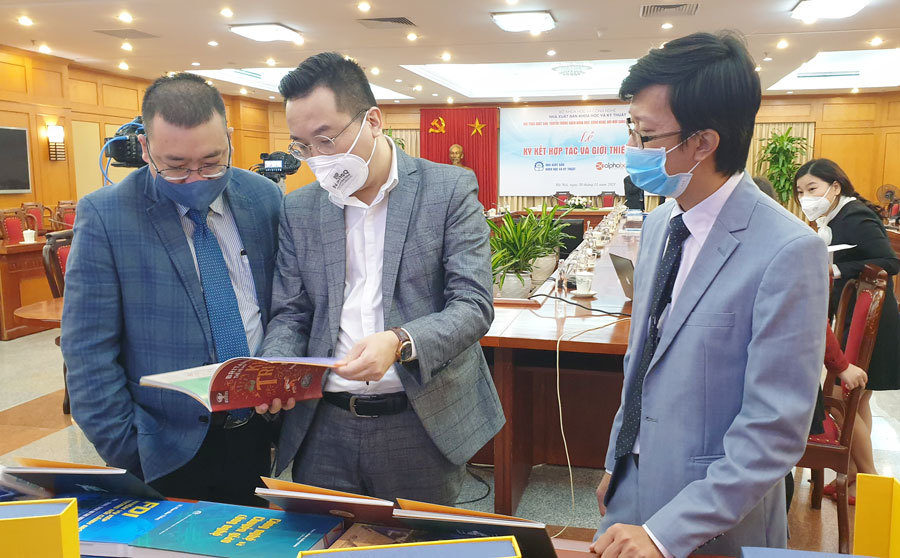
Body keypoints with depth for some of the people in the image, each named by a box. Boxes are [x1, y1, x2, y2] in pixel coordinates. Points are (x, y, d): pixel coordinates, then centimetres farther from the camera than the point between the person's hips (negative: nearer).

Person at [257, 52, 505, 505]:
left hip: (423, 426, -2)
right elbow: (289, 314, 10)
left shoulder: (450, 190, -4)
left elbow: (473, 305, -9)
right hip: (324, 428, 3)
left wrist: (399, 343, -26)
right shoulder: (299, 209, 7)